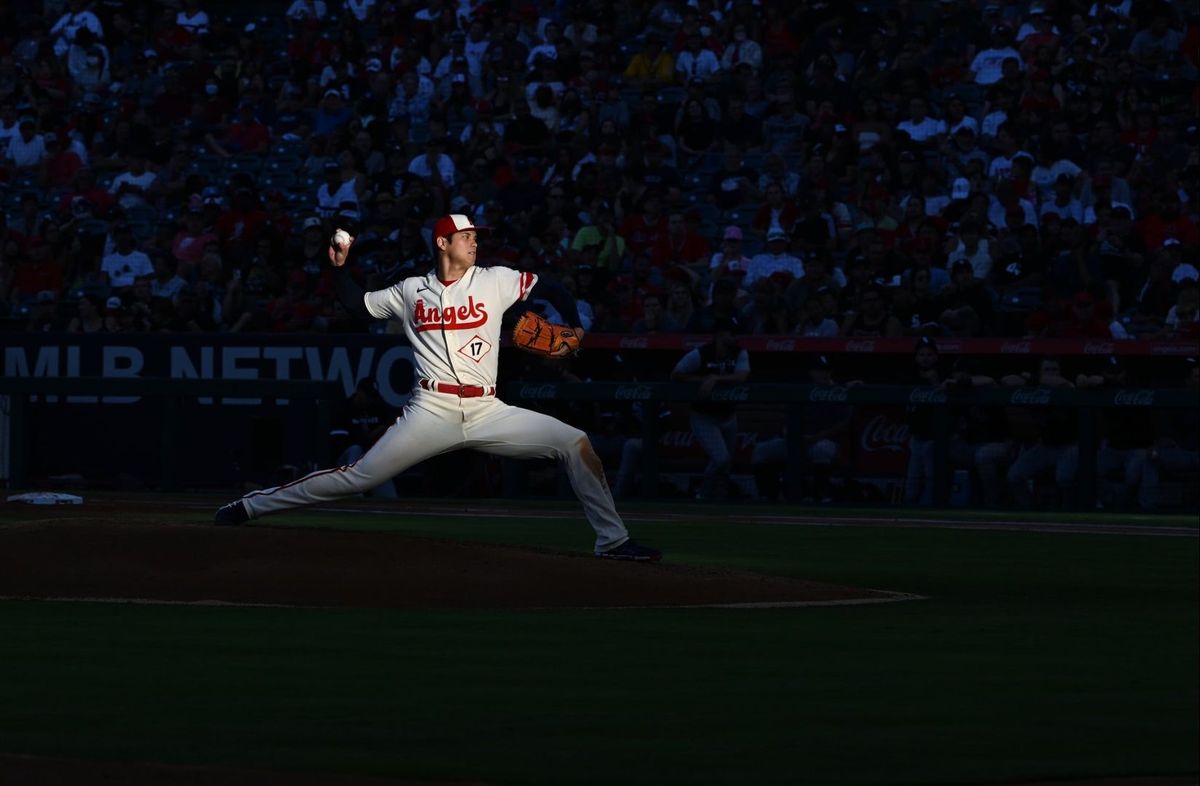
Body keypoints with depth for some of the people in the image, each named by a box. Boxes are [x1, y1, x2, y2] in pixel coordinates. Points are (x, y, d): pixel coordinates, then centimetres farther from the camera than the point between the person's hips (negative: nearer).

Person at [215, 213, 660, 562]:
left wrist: (572, 326, -4)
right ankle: (250, 506, 2)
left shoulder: (495, 281, 8)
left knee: (577, 445, -12)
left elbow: (549, 289, 12)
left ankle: (612, 541, -4)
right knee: (358, 477, -8)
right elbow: (357, 305, 19)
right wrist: (340, 267, 5)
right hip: (432, 413, -2)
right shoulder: (411, 291, 9)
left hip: (487, 412, 2)